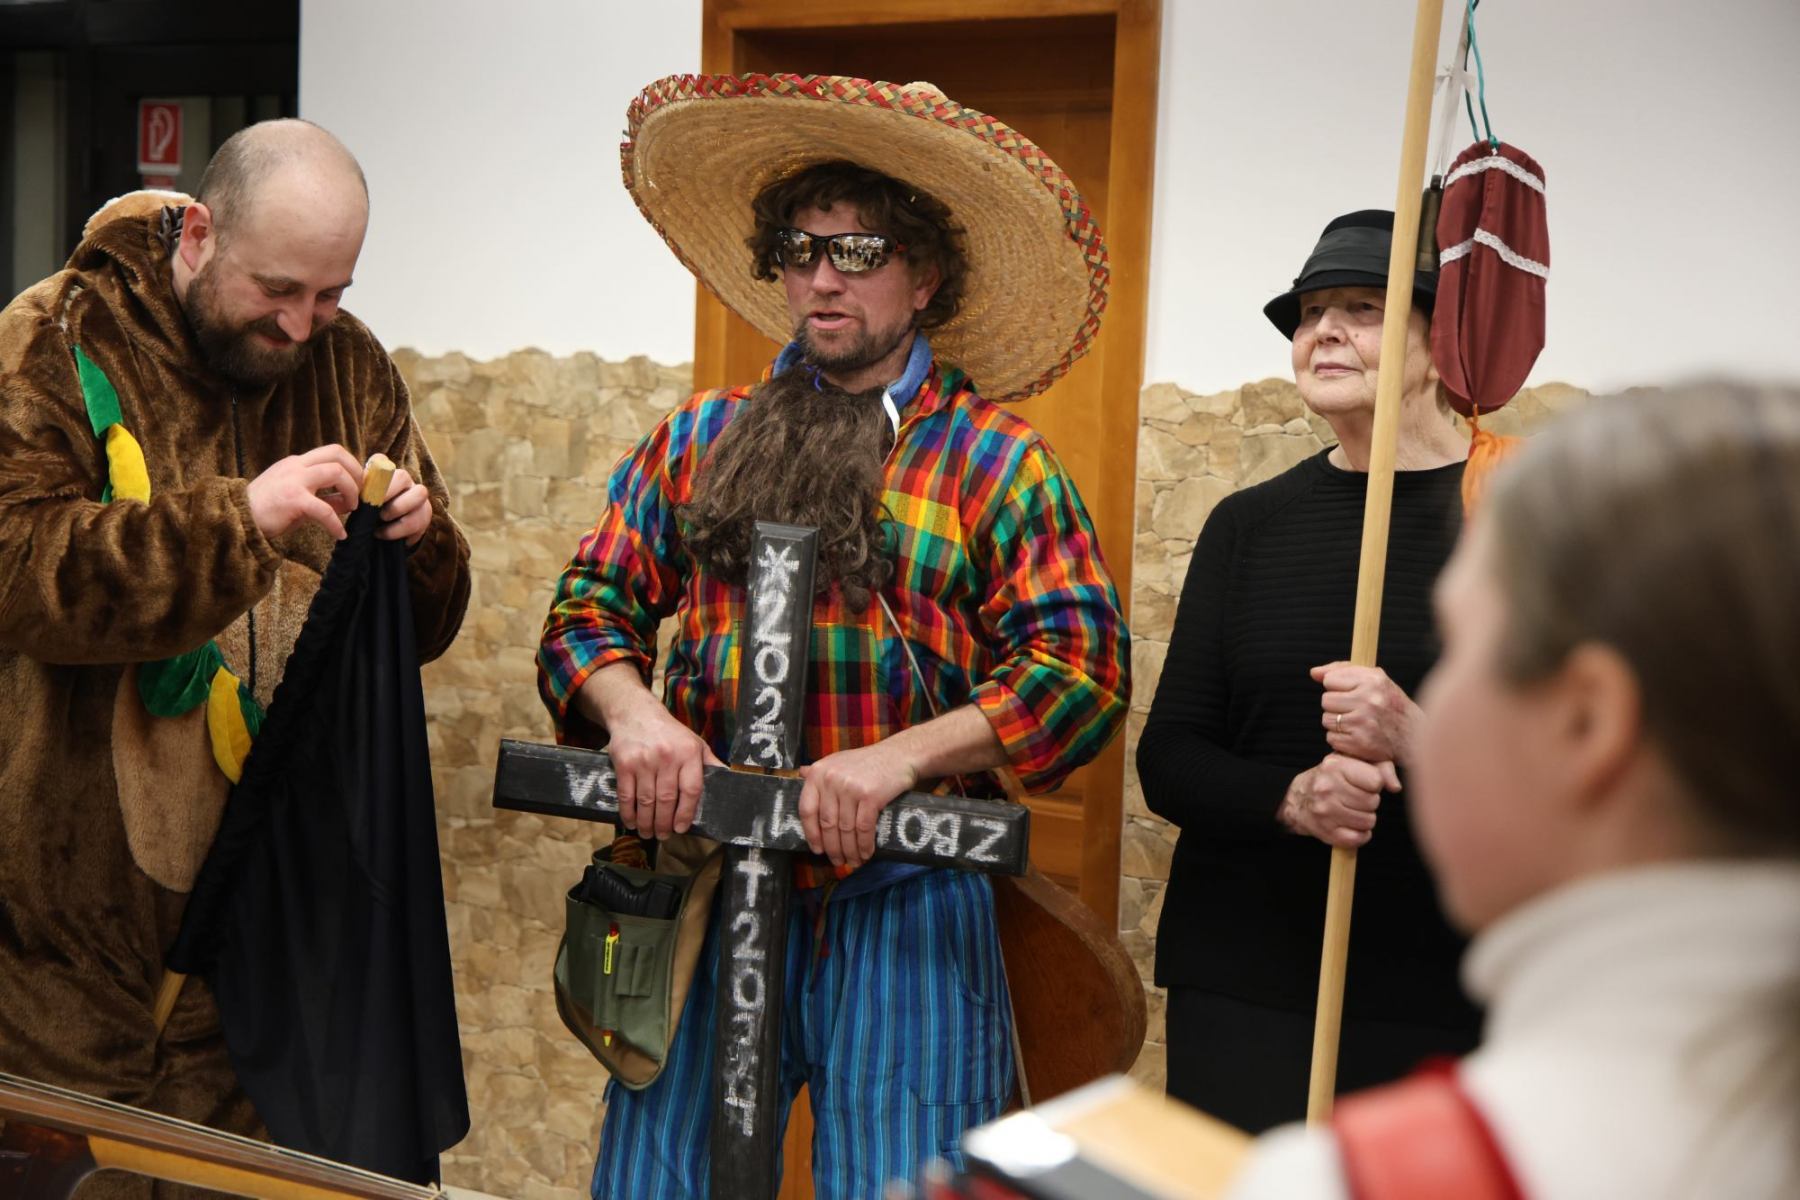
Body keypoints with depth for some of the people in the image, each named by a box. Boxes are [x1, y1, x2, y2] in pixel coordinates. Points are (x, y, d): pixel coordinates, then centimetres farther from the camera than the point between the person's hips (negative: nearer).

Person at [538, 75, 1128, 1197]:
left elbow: (1080, 667, -8)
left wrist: (899, 757, -20)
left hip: (906, 915, -3)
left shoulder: (998, 461, 0)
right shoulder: (698, 440, 11)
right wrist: (631, 708, -11)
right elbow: (595, 599, 11)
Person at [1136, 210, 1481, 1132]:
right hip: (1241, 984, 3)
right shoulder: (1247, 525, 7)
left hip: (1445, 1000, -2)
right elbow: (1168, 756, 5)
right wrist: (1288, 798, -15)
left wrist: (1417, 737, -23)